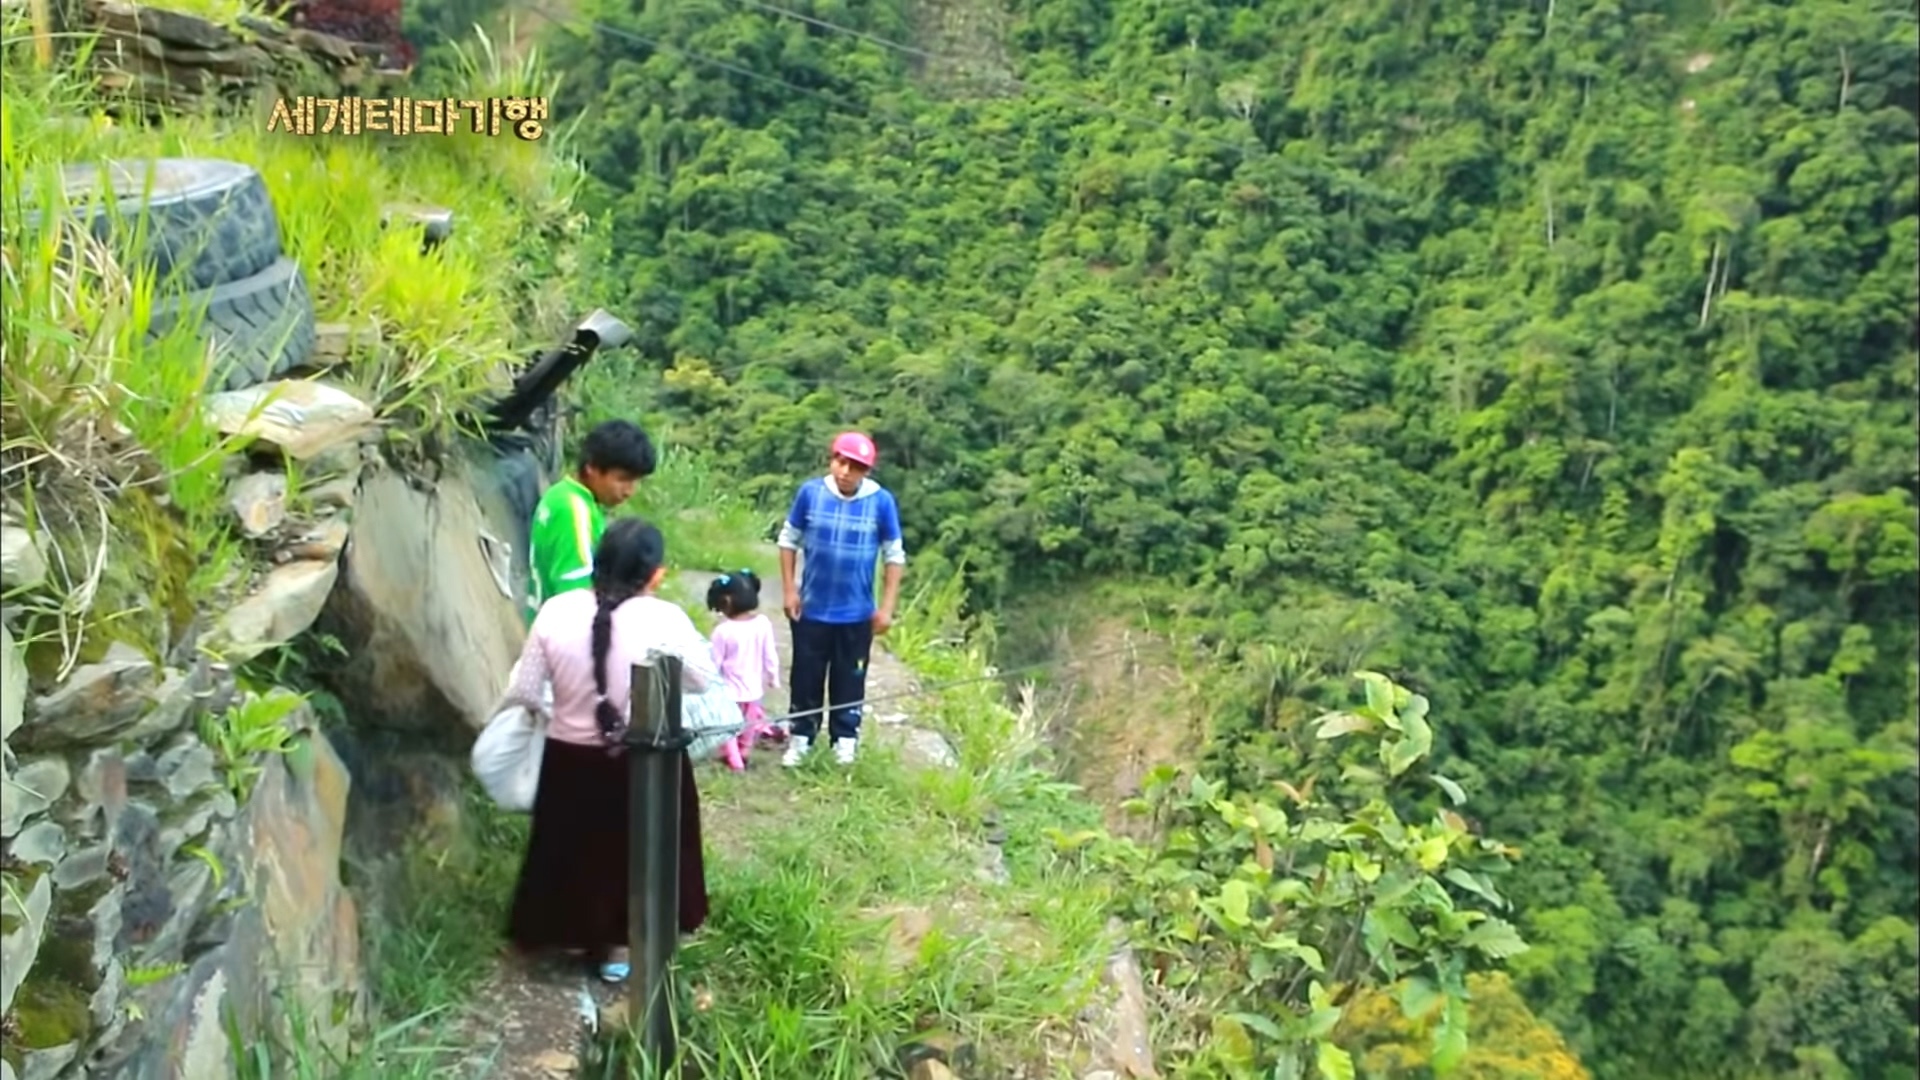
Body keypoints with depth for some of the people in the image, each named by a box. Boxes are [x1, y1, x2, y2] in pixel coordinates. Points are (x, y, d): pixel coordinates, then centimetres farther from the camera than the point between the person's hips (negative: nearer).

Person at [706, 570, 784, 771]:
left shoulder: (723, 631, -23)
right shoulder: (763, 624, -12)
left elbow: (715, 663, -13)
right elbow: (770, 656, -2)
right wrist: (773, 677, 14)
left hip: (729, 690, -5)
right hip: (754, 688, 5)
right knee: (749, 723, 25)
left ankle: (733, 760, 20)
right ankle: (744, 752, 42)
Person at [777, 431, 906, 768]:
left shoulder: (881, 501, -12)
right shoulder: (810, 492, -10)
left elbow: (895, 556, -3)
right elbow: (788, 540, 2)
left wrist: (887, 607, -5)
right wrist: (789, 590, -2)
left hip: (857, 613, -1)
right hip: (811, 609, 1)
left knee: (849, 680, 12)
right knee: (805, 677, 12)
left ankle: (845, 741, 29)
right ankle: (800, 738, 28)